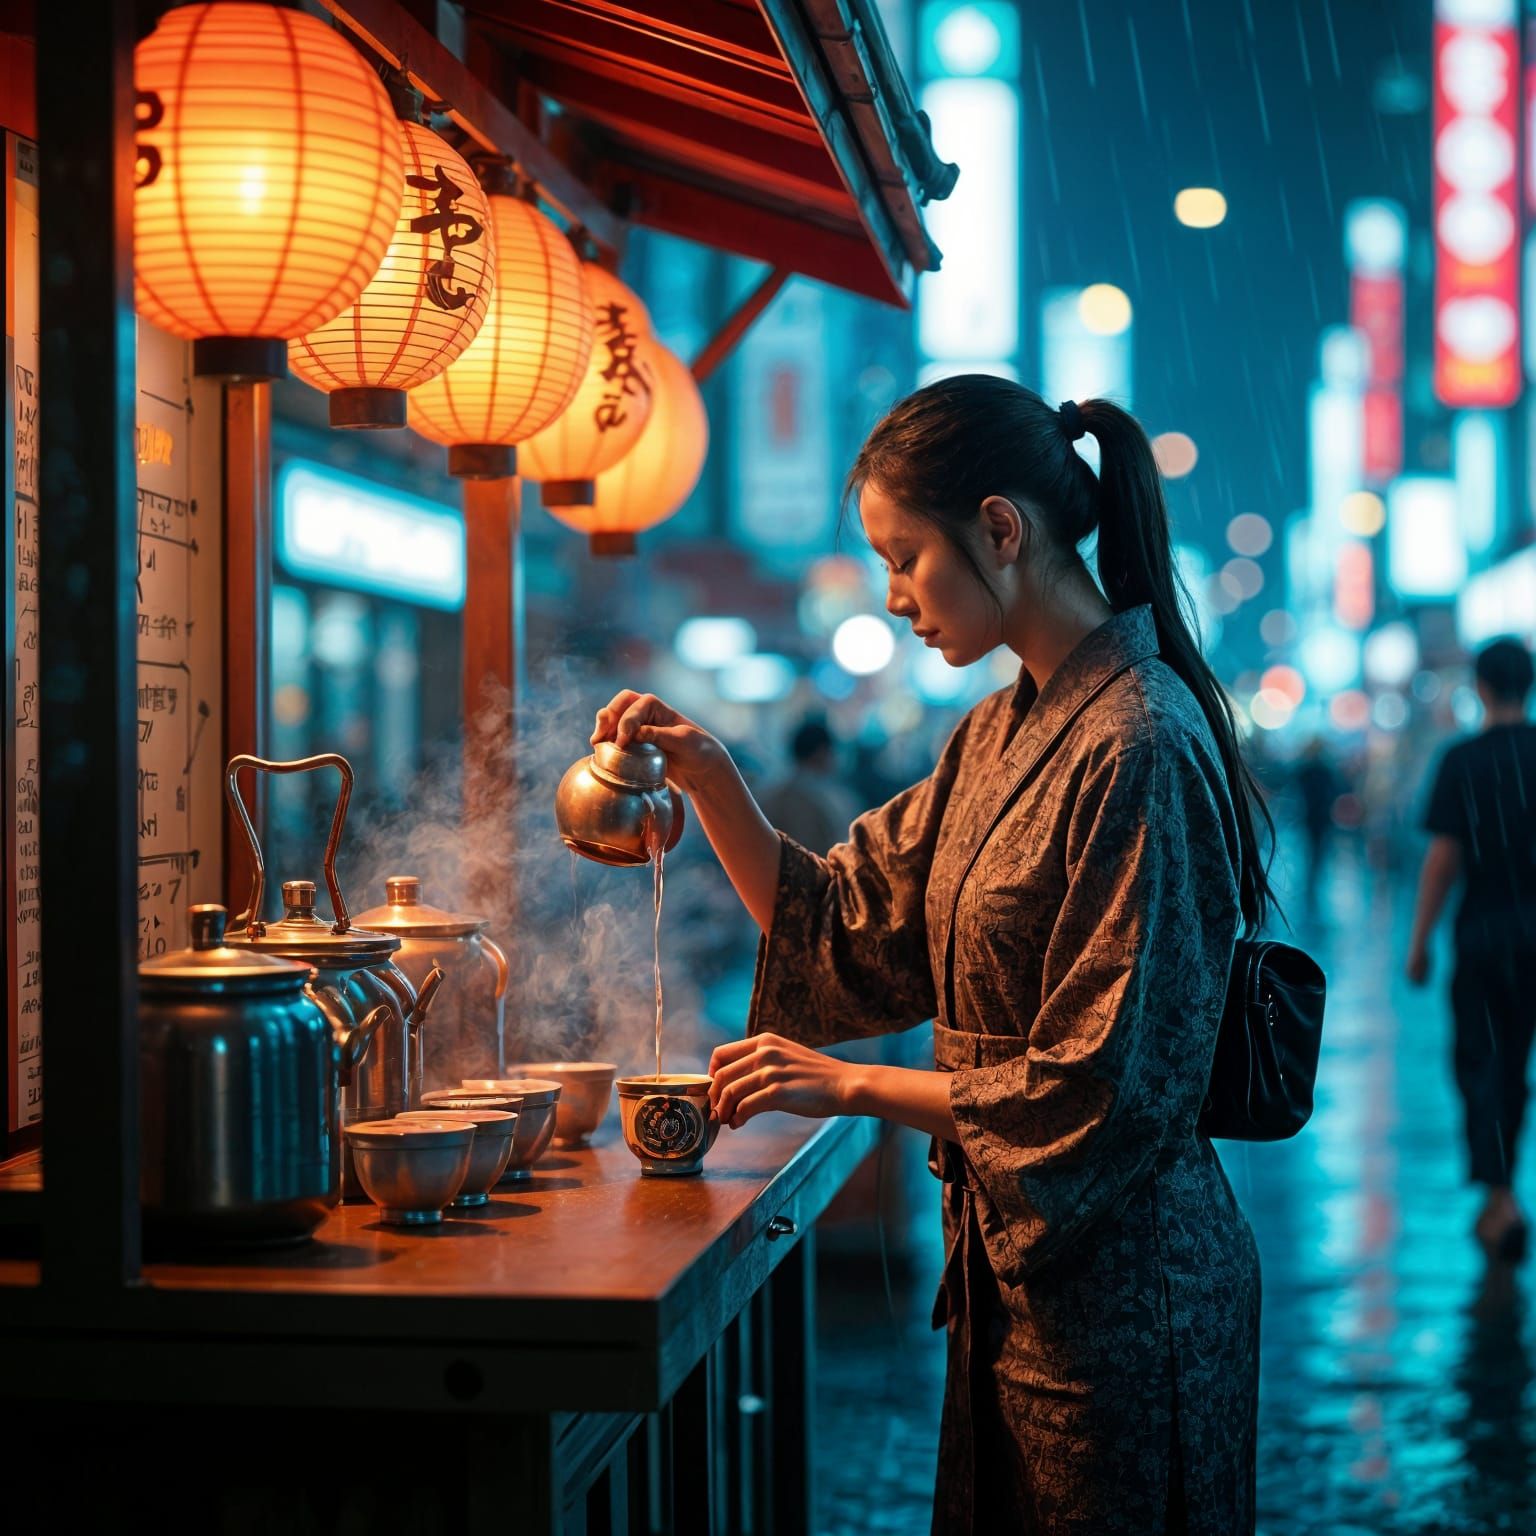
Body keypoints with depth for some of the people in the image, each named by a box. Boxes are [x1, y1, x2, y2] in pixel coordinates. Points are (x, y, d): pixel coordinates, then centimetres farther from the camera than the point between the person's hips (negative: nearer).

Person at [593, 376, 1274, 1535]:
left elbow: (1104, 1091, -21)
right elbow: (842, 931, 12)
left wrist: (854, 1085, -15)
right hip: (1013, 1265, 9)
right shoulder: (1003, 736, 9)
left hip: (1116, 1285, -9)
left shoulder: (1137, 748, -20)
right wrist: (710, 779, 1)